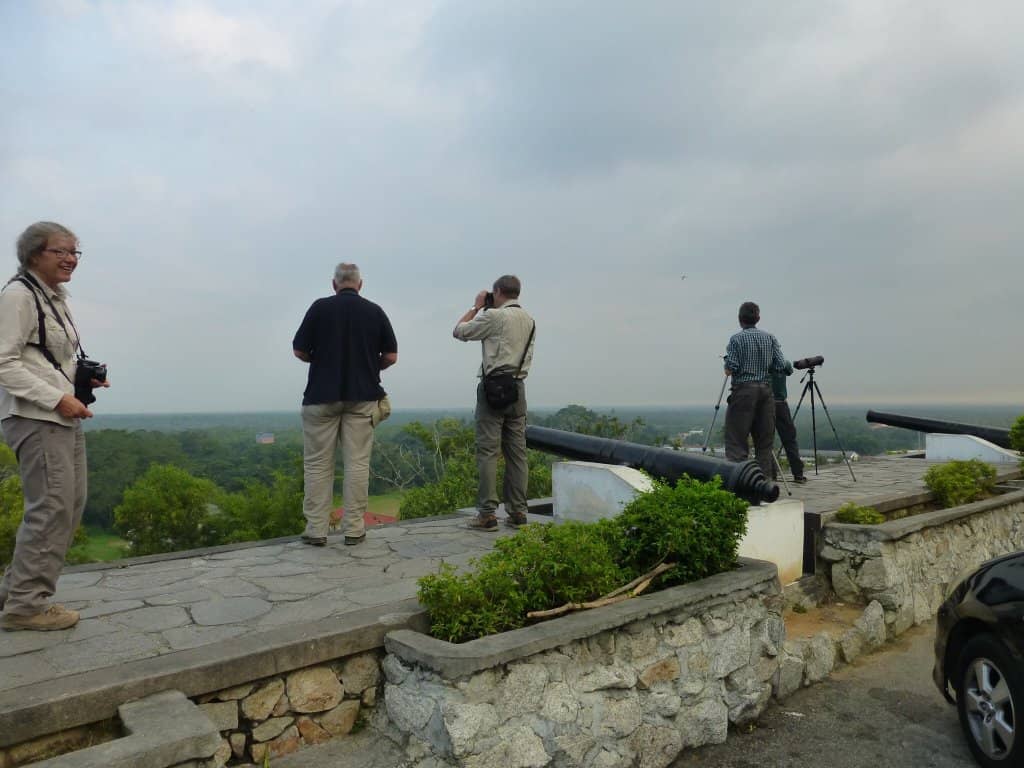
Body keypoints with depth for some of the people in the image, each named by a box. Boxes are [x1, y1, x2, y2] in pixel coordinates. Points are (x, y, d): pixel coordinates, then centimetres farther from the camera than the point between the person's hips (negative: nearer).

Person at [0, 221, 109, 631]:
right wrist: (58, 398, -19)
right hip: (34, 417, -9)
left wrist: (83, 376, 6)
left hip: (63, 417, 9)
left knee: (72, 503, 10)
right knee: (52, 506, -8)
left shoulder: (55, 299, 17)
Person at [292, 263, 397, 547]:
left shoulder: (320, 307, -2)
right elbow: (391, 356, 1)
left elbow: (299, 350, -1)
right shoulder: (375, 311, 2)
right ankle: (354, 529, 6)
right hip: (362, 396, 1)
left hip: (322, 396, -1)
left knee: (317, 464, 6)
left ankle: (316, 529, 7)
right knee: (357, 463, 4)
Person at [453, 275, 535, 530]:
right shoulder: (529, 320, 14)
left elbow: (459, 331, 1)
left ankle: (487, 513, -5)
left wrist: (476, 306, 14)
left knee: (488, 451, -5)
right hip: (517, 387, 7)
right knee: (517, 451, 7)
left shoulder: (493, 316, -8)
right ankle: (517, 512, 9)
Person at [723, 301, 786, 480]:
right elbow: (780, 366, 4)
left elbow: (730, 369, -10)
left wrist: (727, 367, 11)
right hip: (766, 391, 5)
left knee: (736, 441, -3)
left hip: (743, 391, -4)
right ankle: (765, 480, 9)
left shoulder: (736, 339, -4)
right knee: (764, 441, 9)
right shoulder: (770, 338, 9)